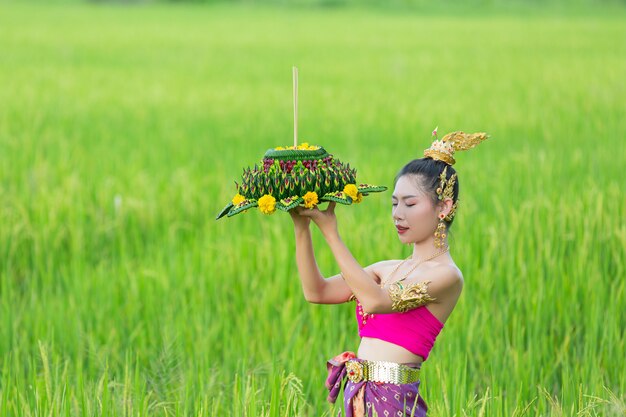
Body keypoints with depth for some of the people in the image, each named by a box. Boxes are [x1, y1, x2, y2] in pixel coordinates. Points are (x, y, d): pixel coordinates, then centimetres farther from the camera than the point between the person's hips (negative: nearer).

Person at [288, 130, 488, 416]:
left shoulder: (446, 275, -9)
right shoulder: (389, 270, 15)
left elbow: (376, 301, -21)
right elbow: (316, 291, 9)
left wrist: (330, 232, -19)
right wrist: (302, 227, -2)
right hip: (358, 394, 7)